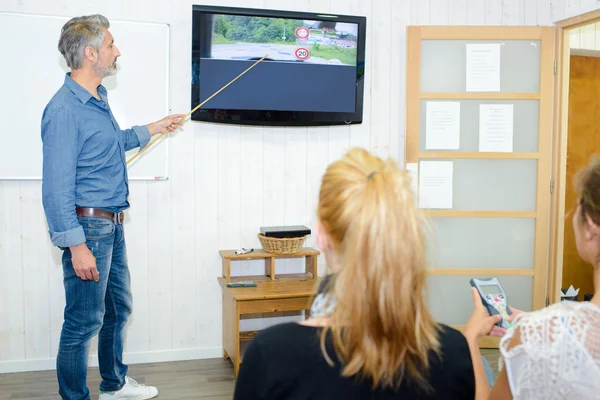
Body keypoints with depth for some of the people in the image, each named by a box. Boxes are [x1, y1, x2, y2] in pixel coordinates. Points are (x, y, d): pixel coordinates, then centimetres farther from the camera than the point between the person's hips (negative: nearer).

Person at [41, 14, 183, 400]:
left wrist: (153, 129, 32)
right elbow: (57, 186, -22)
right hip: (88, 226, -10)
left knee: (118, 308, 20)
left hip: (112, 225, 10)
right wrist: (77, 245, -23)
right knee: (84, 321, 1)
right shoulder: (65, 110, -19)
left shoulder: (98, 100, 11)